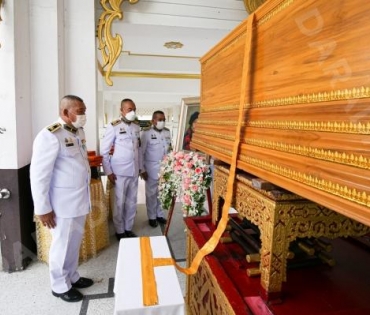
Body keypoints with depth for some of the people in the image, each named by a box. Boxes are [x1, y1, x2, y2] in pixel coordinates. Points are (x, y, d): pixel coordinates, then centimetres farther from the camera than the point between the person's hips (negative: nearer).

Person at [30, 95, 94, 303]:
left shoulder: (79, 131, 7)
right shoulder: (50, 136, -19)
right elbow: (39, 175, -18)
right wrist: (43, 208, -15)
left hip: (80, 199, 7)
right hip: (63, 203, -7)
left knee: (75, 242, 19)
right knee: (63, 245, 10)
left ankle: (72, 277, 39)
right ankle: (60, 286, 30)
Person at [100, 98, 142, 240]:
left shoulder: (136, 127, 8)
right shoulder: (113, 126, -8)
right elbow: (104, 151, -7)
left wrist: (141, 167, 13)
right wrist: (108, 171, -10)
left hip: (134, 171, 5)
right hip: (120, 172, -5)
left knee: (132, 202, 13)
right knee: (120, 203, 6)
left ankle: (128, 228, 28)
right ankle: (120, 231, 22)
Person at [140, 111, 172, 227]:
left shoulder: (167, 132, 6)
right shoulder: (146, 133, -11)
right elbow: (141, 152, -10)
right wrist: (142, 170, -12)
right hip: (152, 167, -5)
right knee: (151, 193, 8)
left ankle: (160, 214, 30)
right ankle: (152, 216, 23)